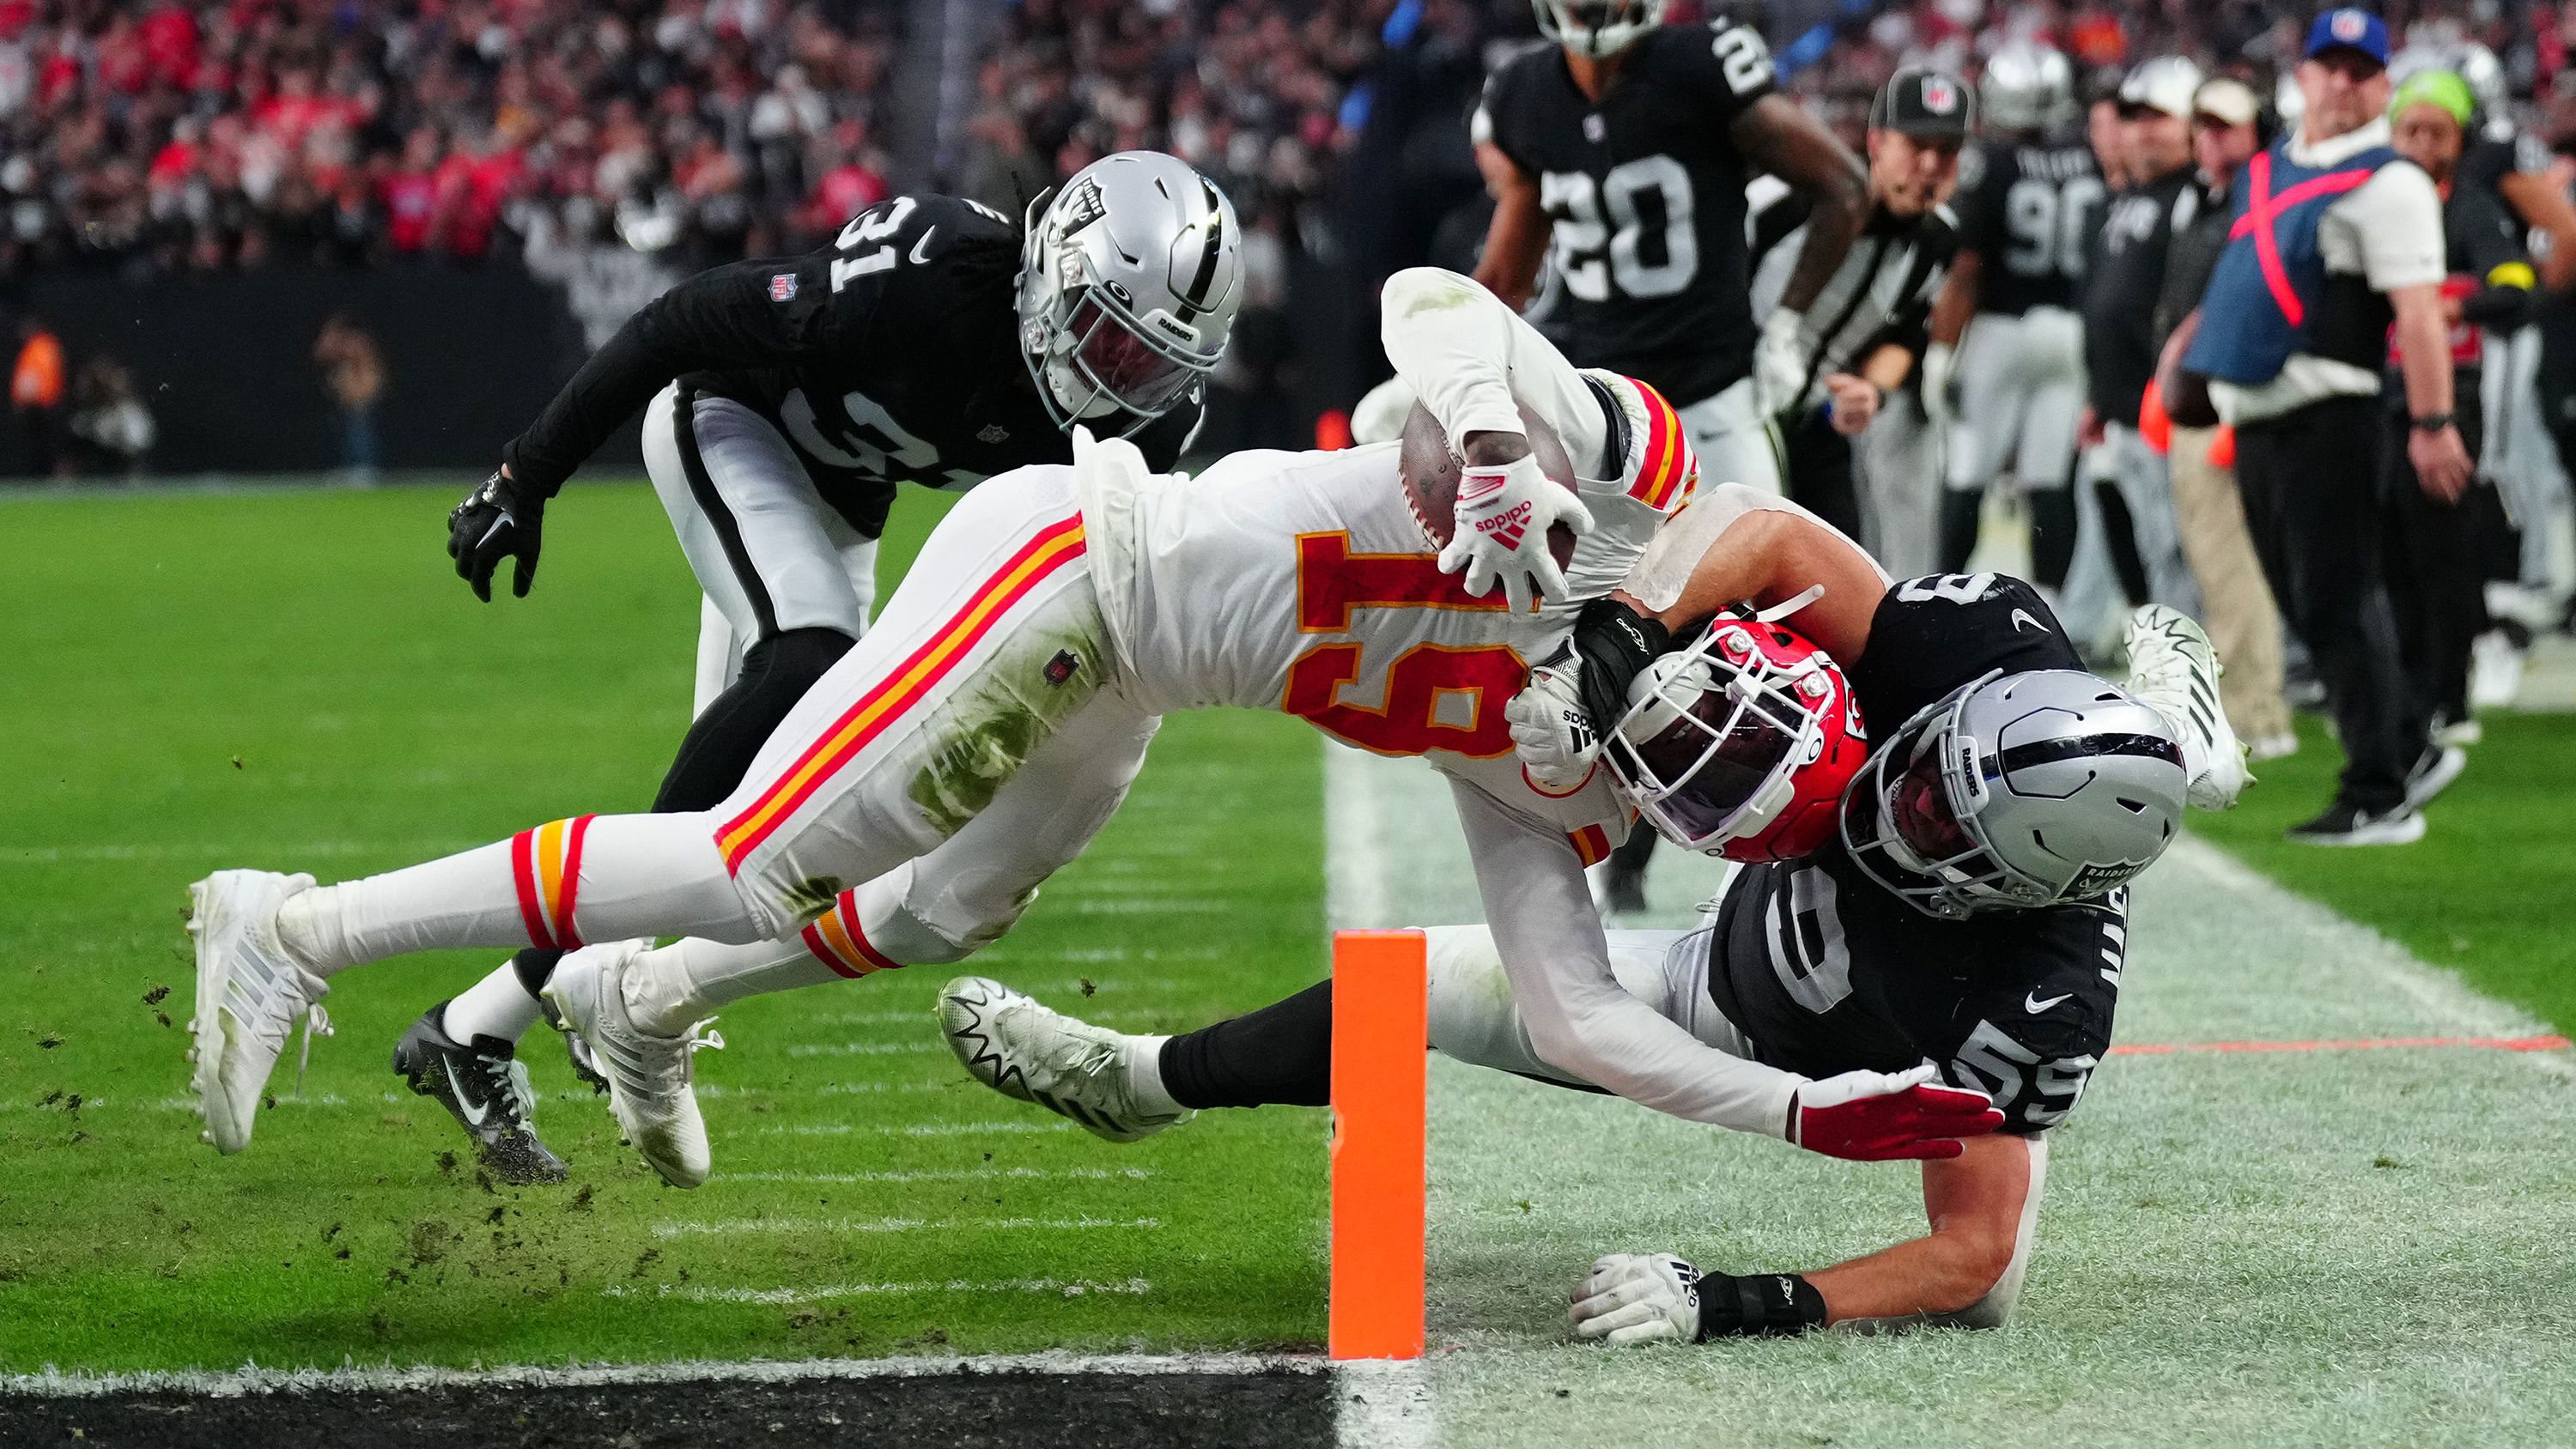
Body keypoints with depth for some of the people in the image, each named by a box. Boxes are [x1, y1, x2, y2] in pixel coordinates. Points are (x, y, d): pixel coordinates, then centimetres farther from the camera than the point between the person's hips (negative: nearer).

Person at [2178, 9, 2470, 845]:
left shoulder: (2387, 183, -9)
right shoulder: (2268, 171, 16)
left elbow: (2417, 311, -17)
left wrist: (2431, 422, -24)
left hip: (2325, 418, -9)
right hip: (2255, 417, 9)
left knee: (2337, 604, -9)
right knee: (2308, 606, 14)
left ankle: (2378, 799, -5)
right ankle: (2409, 753, 26)